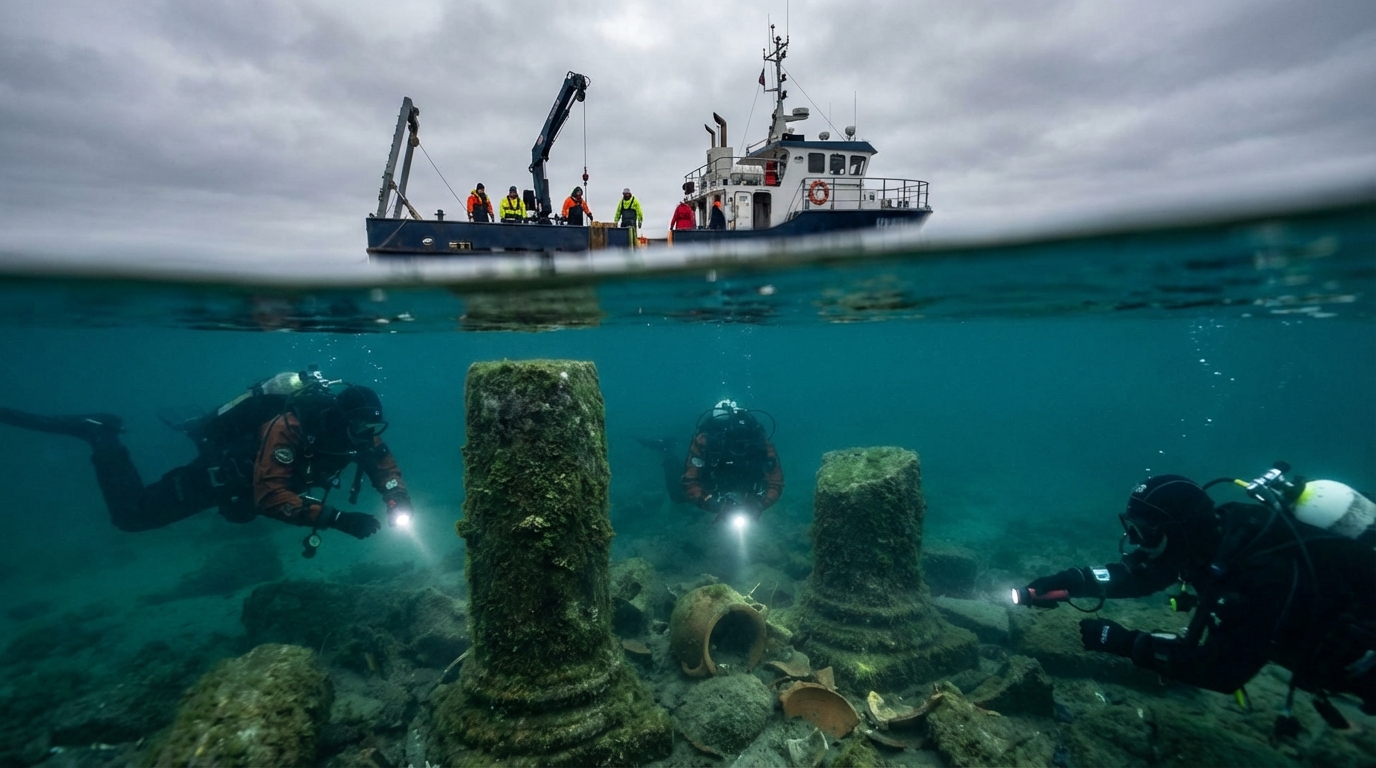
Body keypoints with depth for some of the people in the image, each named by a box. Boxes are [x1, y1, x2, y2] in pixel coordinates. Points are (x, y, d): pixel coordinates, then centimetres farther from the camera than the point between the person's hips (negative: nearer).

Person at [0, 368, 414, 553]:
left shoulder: (354, 429, -23)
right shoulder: (288, 427, -45)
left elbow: (385, 466, -14)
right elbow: (270, 499, -49)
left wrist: (398, 501, -34)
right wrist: (337, 519, -55)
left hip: (257, 477, 7)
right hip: (219, 470, -7)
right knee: (131, 515, 7)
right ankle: (99, 435, 23)